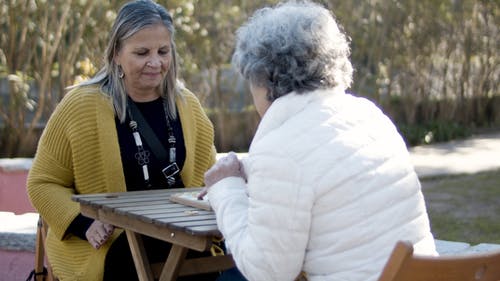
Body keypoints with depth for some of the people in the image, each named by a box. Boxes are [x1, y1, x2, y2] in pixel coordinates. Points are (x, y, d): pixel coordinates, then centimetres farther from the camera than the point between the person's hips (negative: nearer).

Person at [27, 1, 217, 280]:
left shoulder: (187, 105, 7)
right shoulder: (81, 106, -7)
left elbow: (206, 174, 20)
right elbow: (44, 182, -1)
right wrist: (84, 224, -17)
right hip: (109, 244, -4)